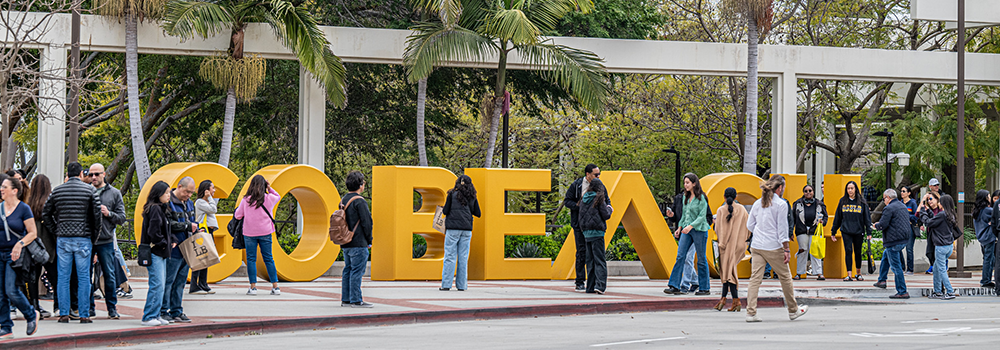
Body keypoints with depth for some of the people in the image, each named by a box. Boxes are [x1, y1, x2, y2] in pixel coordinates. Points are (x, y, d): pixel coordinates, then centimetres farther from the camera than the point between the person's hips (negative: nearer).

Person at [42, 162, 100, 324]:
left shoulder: (57, 191, 6)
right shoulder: (90, 190, -1)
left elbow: (45, 213, 8)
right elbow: (97, 213, -6)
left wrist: (55, 230, 14)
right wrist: (94, 234, 4)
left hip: (63, 238, 2)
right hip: (83, 239, -2)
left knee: (63, 277, 6)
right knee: (83, 277, 1)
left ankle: (63, 314, 4)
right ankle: (84, 315, 0)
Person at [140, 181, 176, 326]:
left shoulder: (160, 208, 16)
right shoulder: (155, 209, -14)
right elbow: (153, 232, -21)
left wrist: (172, 240, 7)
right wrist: (164, 244, -10)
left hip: (160, 253, 10)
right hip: (154, 252, -10)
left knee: (161, 284, 11)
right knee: (157, 284, -11)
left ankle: (155, 315, 16)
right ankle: (149, 317, -8)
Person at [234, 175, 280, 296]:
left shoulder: (245, 200, -7)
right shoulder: (269, 198, -2)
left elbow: (237, 215, 1)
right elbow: (278, 197, 21)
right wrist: (269, 188, 13)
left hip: (250, 233, -2)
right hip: (265, 232, 2)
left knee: (251, 259, 4)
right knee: (268, 259, 8)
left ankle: (253, 287, -1)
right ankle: (275, 286, 8)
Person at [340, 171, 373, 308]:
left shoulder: (343, 200, 13)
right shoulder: (360, 201, -14)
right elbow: (366, 222, -14)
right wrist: (369, 240, -2)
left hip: (345, 243, 8)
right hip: (358, 244, -8)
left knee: (348, 270, 13)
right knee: (357, 271, -6)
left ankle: (345, 299, 15)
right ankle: (356, 300, -7)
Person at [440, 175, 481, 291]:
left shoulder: (452, 194, -1)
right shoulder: (472, 197, 7)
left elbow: (445, 211, -3)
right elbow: (478, 214, 11)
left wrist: (443, 211, 18)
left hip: (453, 229, -3)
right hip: (466, 229, 3)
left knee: (450, 256, -2)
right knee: (463, 257, 6)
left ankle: (446, 284, -6)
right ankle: (461, 285, 4)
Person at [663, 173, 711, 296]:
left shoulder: (701, 198, -9)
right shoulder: (686, 197, 12)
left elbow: (702, 216, -14)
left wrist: (691, 226, -24)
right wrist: (680, 228, 17)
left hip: (699, 229, -7)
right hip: (686, 230, 7)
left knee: (701, 259, 1)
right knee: (680, 256, -4)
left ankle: (704, 288, 9)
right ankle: (675, 286, -7)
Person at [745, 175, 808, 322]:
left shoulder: (758, 203, 9)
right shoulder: (781, 204, -7)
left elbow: (750, 225, 14)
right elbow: (782, 228, -10)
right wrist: (786, 250, -7)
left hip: (756, 245, 5)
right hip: (773, 247, -5)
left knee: (755, 278, 1)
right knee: (785, 277, 10)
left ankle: (751, 313, -7)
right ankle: (793, 311, 21)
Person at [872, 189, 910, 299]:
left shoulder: (889, 208, -14)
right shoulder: (903, 206, 14)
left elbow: (883, 225, -19)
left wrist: (876, 225, 5)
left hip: (894, 241, -10)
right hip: (904, 239, 10)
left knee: (896, 266, -4)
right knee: (885, 255, 30)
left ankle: (902, 292, -4)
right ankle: (881, 280, 36)